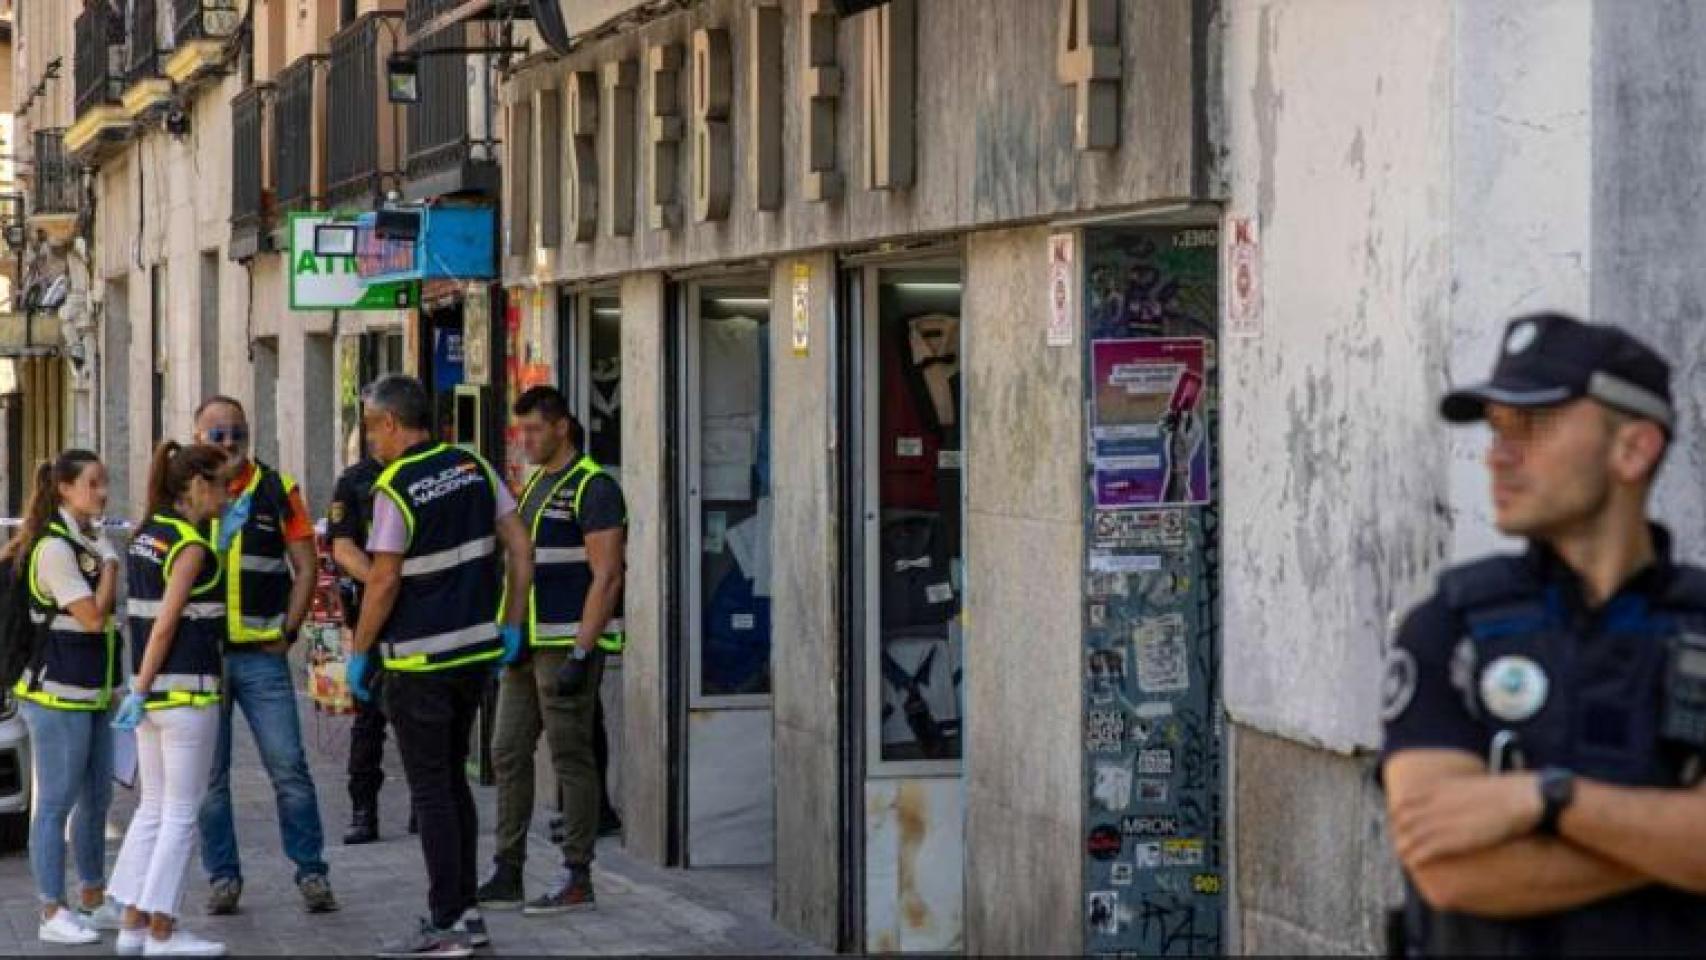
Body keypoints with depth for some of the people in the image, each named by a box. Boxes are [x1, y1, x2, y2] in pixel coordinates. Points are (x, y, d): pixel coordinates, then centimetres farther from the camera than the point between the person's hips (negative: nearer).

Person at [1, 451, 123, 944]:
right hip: (58, 694, -9)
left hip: (94, 693, 9)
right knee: (56, 803, -4)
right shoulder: (54, 548, -15)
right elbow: (93, 616, -17)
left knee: (96, 799, 15)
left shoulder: (95, 540, 11)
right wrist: (111, 567, -7)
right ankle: (53, 914, -1)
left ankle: (93, 901, 25)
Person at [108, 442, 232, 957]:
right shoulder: (191, 546, -14)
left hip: (152, 688, 8)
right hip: (188, 690, -8)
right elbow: (165, 625, -18)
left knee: (153, 810, 14)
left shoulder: (146, 535, 11)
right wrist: (139, 692, -17)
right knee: (181, 815, -1)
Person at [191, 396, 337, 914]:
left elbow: (305, 568, 5)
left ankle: (311, 873, 4)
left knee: (288, 767, -3)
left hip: (261, 654, -1)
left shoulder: (278, 491, 3)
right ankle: (222, 876, 14)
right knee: (208, 774, 5)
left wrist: (288, 632, -2)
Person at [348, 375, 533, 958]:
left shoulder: (395, 490, -15)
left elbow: (383, 583, -16)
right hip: (477, 651, 7)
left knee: (431, 790, -1)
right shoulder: (475, 469, 4)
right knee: (453, 780, 17)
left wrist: (358, 653, -6)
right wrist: (512, 626, 12)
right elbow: (520, 548, 6)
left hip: (420, 661, -7)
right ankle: (467, 912, 20)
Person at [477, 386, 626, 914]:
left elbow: (606, 577, -16)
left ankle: (577, 879, 2)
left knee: (571, 757, -4)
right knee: (508, 753, 8)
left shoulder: (593, 488, -11)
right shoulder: (535, 486, 17)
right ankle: (507, 875, 13)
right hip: (527, 646, 9)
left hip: (570, 645, -9)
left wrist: (580, 654, -20)